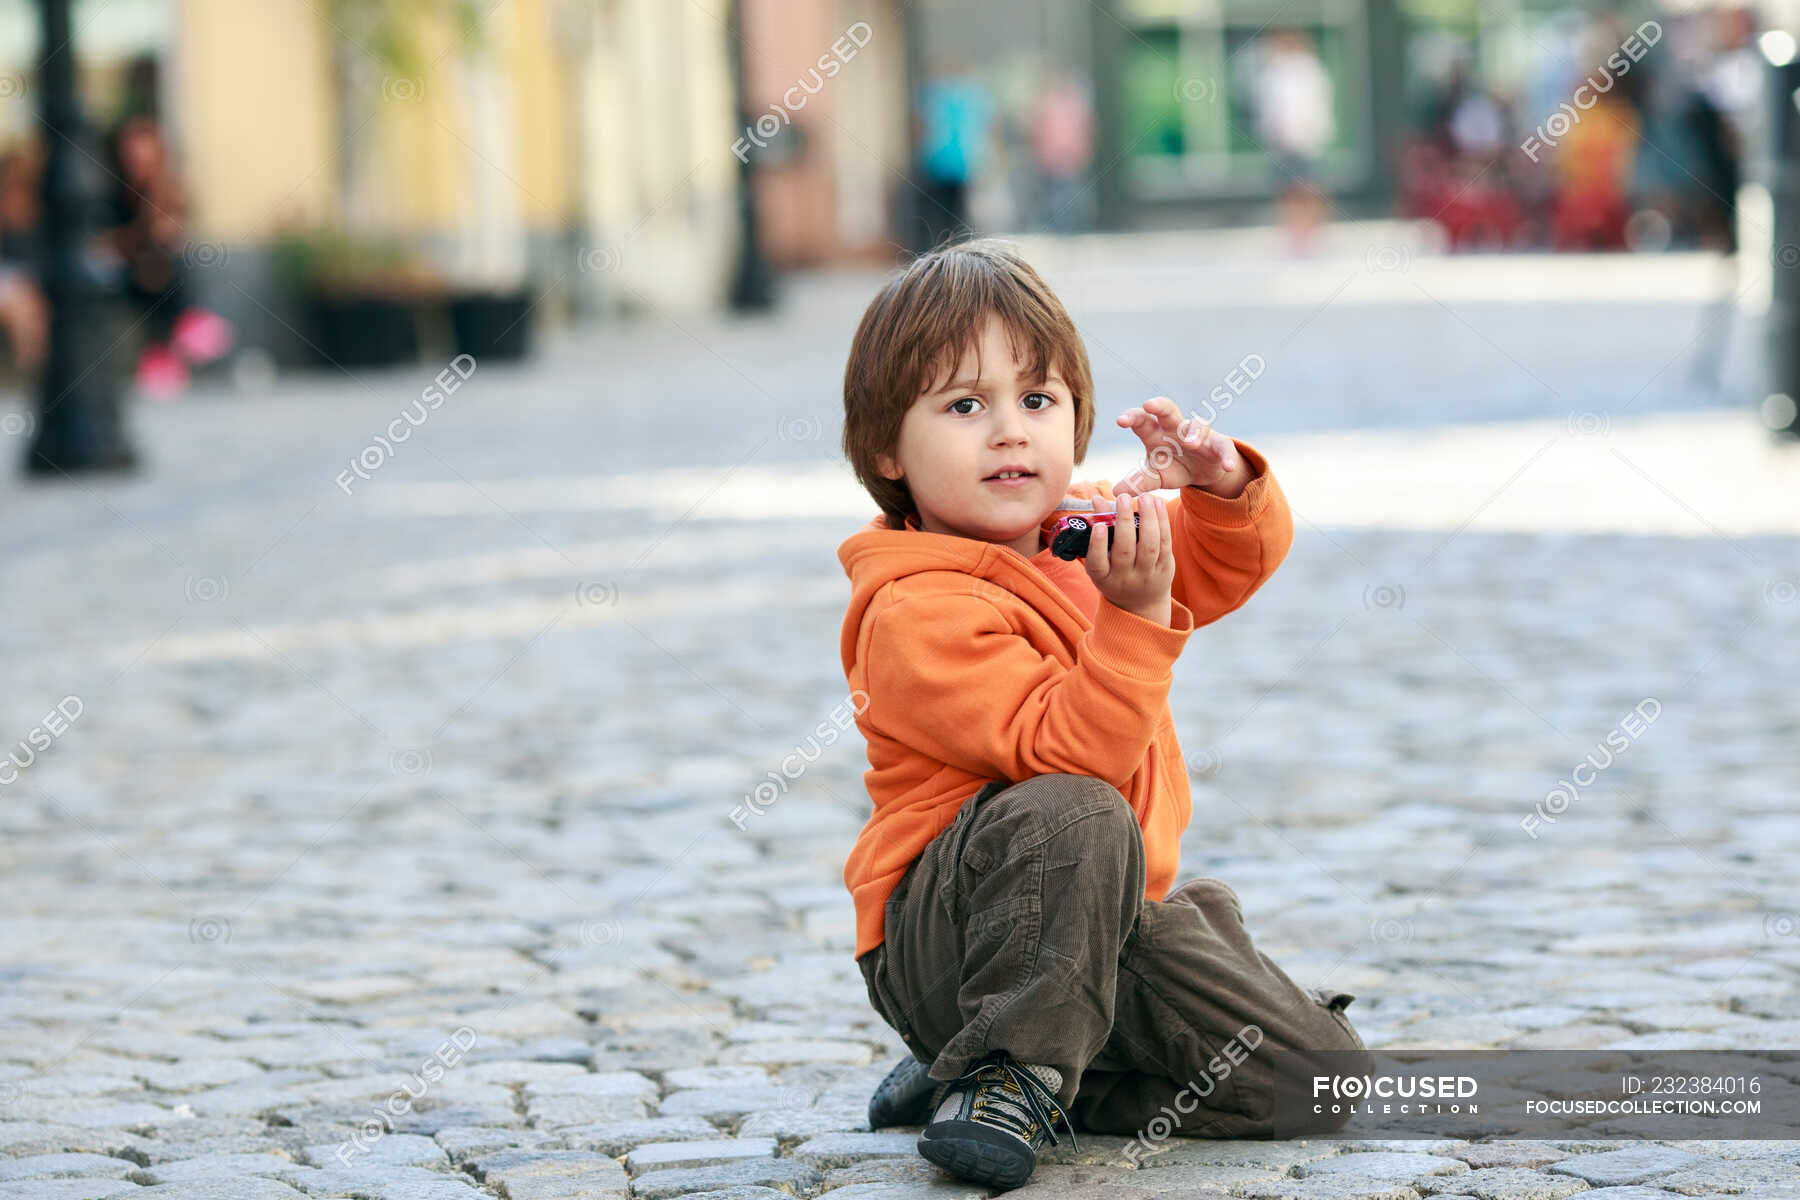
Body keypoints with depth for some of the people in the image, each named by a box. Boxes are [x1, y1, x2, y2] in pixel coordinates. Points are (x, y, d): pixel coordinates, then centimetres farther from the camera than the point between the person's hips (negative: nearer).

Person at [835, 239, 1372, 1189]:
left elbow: (1236, 560, 15)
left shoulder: (1080, 529, 4)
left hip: (1108, 915, 8)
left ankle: (1007, 1074, 7)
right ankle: (1013, 1067, -22)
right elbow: (1072, 755, -28)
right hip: (939, 944, -8)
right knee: (1070, 817, -40)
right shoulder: (916, 611, -20)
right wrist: (1136, 614, -38)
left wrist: (1225, 485, -7)